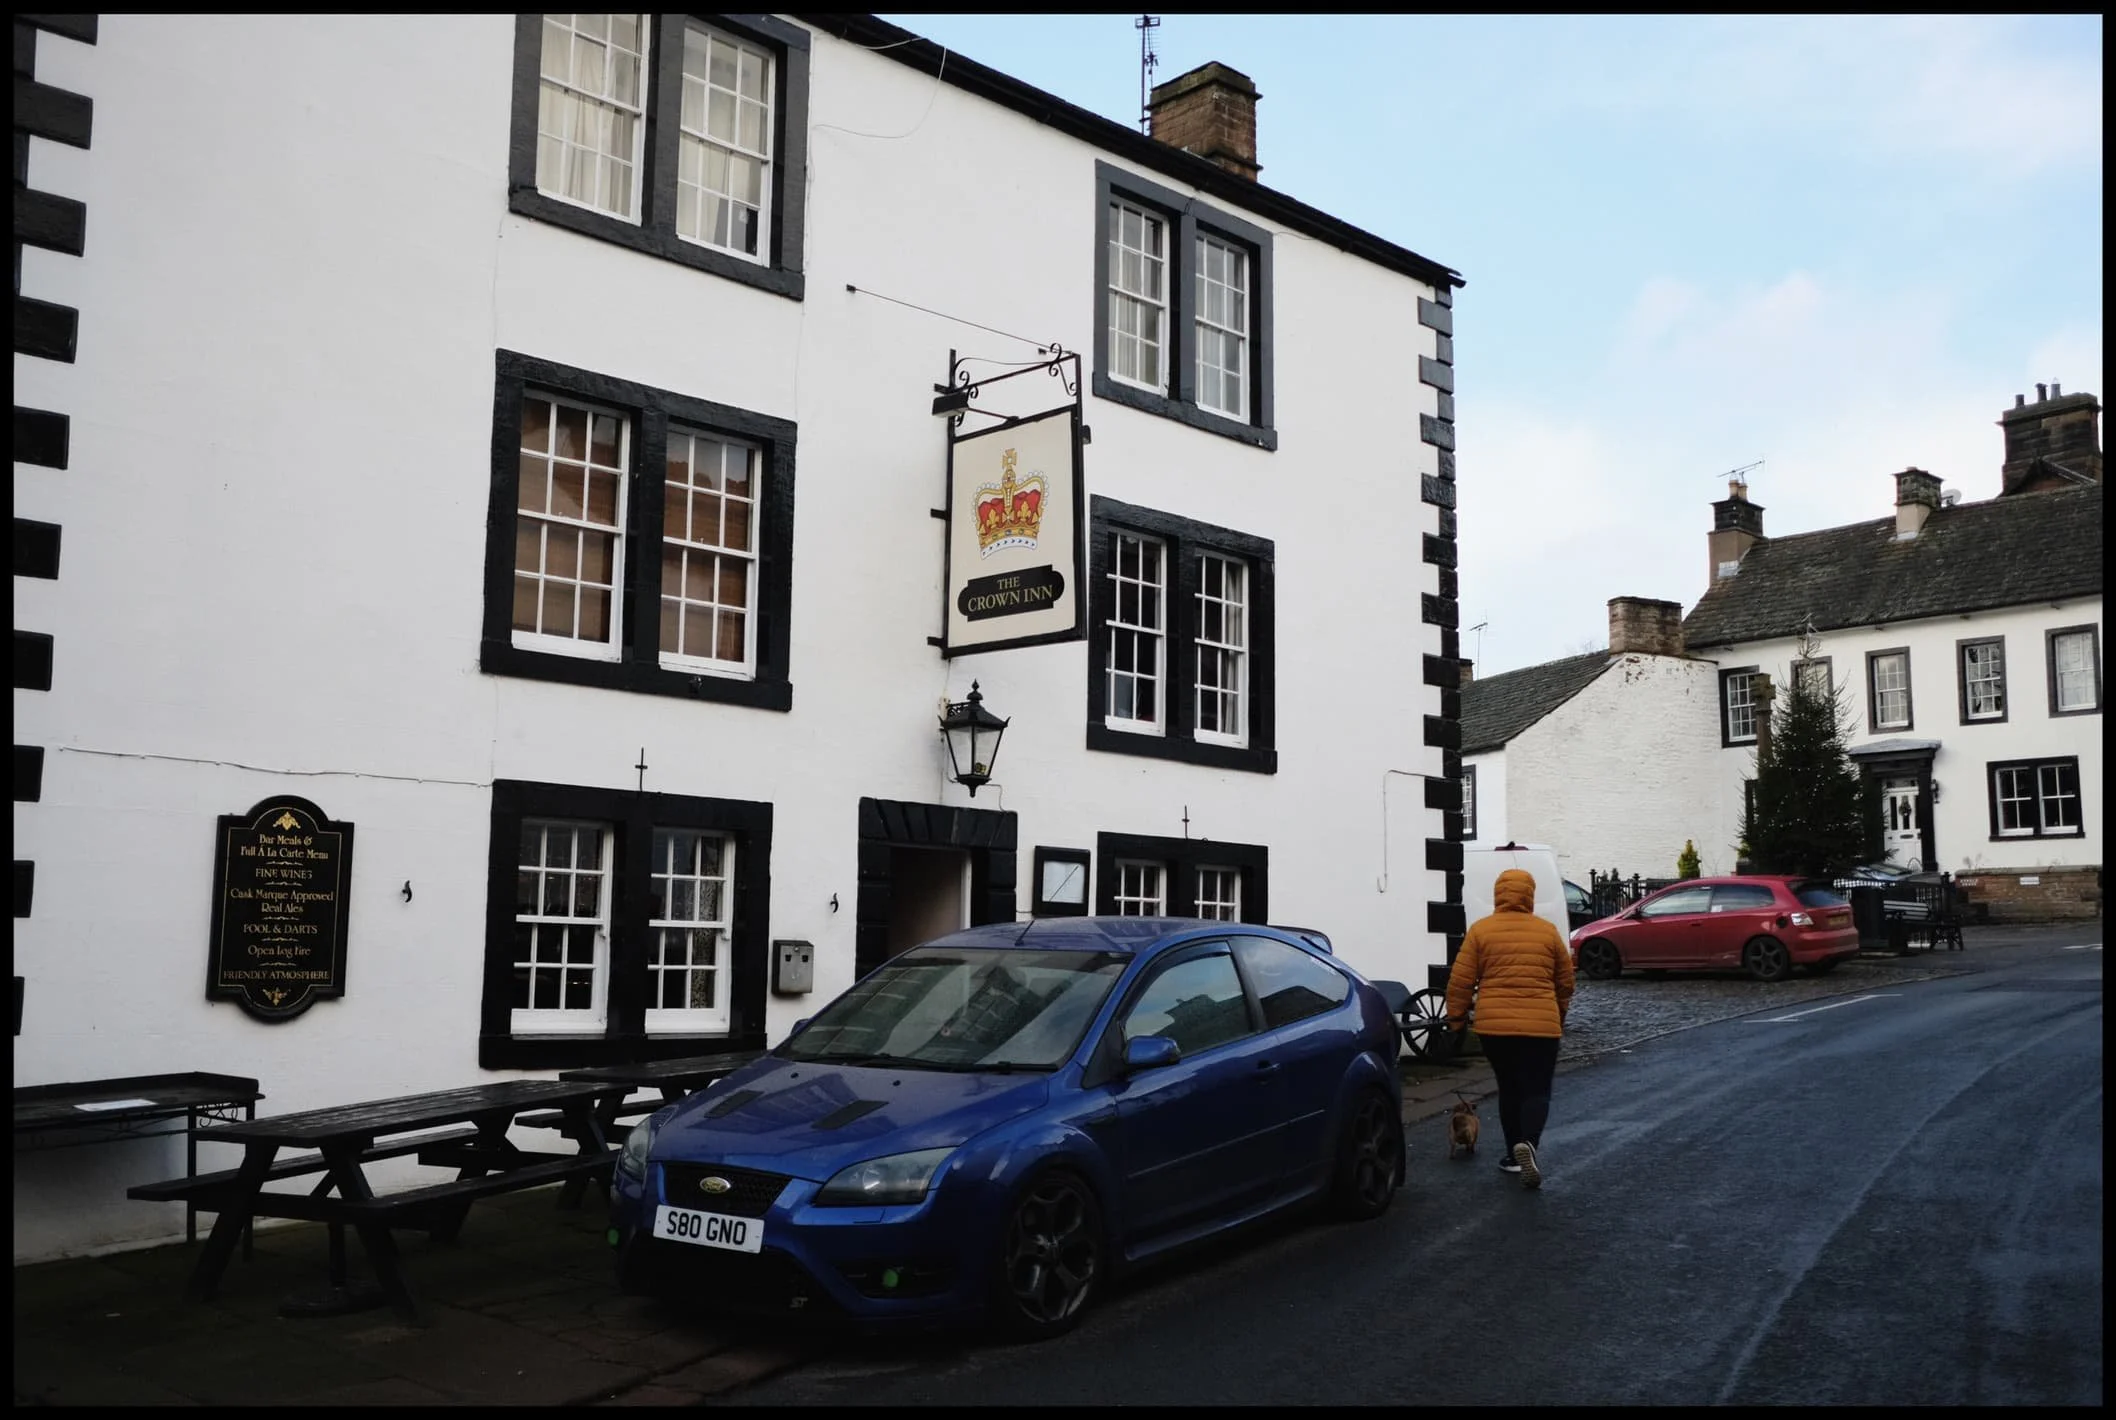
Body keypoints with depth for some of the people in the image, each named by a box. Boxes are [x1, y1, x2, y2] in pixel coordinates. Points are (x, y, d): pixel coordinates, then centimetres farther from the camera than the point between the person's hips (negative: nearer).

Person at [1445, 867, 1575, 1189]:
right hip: (1541, 1026, 0)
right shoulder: (1547, 931, 4)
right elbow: (1565, 981, 13)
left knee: (1509, 1089, 15)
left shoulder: (1480, 930, 0)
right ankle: (1528, 1143, -23)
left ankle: (1514, 1155, 20)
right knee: (1536, 1090, 1)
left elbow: (1461, 981, -2)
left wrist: (1456, 1017, 10)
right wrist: (1559, 1014, 29)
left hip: (1494, 1025, 1)